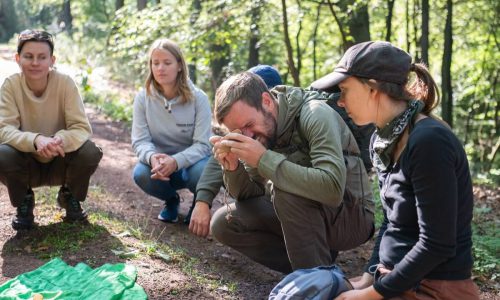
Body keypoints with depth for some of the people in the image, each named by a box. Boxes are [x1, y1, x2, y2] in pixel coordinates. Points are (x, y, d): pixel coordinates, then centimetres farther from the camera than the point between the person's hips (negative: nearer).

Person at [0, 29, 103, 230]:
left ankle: (69, 196, 6)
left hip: (60, 162, 0)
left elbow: (82, 128, -20)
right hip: (27, 163, 0)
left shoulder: (65, 82, -16)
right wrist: (36, 140, -45)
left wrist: (61, 139, -44)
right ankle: (24, 201, 3)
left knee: (90, 152, -29)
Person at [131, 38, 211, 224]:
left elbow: (202, 144, -18)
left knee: (202, 172, -36)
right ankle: (171, 200, 5)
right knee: (141, 174, -31)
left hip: (191, 162, -2)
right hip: (160, 163, 2)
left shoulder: (198, 98, -14)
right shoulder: (143, 98, -8)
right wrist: (152, 157, -36)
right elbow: (140, 140, -12)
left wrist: (176, 161, -37)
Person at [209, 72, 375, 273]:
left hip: (352, 216, -7)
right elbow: (251, 195, 2)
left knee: (287, 191, -34)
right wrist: (232, 167, -19)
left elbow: (332, 188, -39)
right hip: (298, 214, 7)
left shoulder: (315, 115, -24)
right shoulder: (256, 130, -3)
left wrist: (264, 158, -36)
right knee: (223, 223, -7)